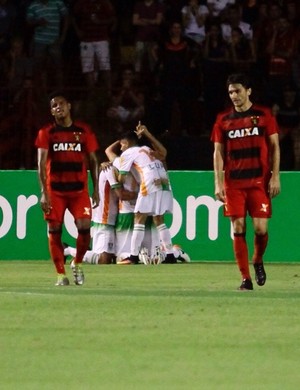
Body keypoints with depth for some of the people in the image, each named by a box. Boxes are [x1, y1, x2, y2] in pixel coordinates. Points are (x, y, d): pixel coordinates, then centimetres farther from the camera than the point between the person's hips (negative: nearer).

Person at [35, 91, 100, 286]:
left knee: (84, 227, -13)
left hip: (79, 189, 0)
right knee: (54, 231, -2)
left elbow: (93, 161, 10)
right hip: (55, 190, 0)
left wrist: (96, 190, 3)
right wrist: (44, 192, -13)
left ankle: (77, 263, 12)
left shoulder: (84, 131, 6)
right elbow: (41, 163, -4)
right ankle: (61, 274, 7)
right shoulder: (46, 132, 2)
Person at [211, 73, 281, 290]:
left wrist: (275, 177, -4)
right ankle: (245, 278, -1)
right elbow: (218, 153, 7)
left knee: (261, 228, -7)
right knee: (238, 228, -5)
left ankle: (258, 261, 23)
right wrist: (218, 183, -2)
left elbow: (274, 147, 4)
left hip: (259, 181, -1)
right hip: (233, 183, 1)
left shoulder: (264, 115, 3)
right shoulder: (223, 120, 7)